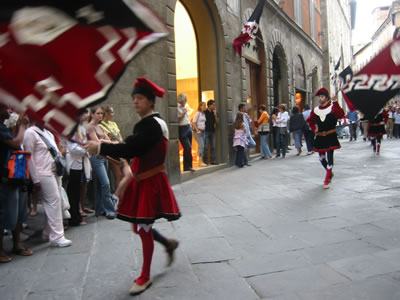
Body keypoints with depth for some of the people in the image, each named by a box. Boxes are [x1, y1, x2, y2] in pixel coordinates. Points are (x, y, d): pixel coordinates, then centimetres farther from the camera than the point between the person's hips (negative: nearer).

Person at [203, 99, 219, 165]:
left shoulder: (214, 113, 9)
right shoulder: (205, 112, -6)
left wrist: (215, 114, -7)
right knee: (206, 147, -7)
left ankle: (213, 160, 9)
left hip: (212, 131, 5)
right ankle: (205, 161, -1)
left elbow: (217, 122, 3)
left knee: (213, 147, 5)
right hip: (206, 131, -5)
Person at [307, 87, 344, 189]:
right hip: (320, 137, 5)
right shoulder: (315, 110, 7)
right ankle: (330, 173, 37)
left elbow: (340, 115, -27)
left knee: (330, 157, -6)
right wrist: (314, 129, 9)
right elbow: (310, 121, 24)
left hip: (330, 137, -5)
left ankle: (327, 180, -2)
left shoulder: (333, 107, -6)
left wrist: (335, 103, -32)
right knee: (321, 158, 13)